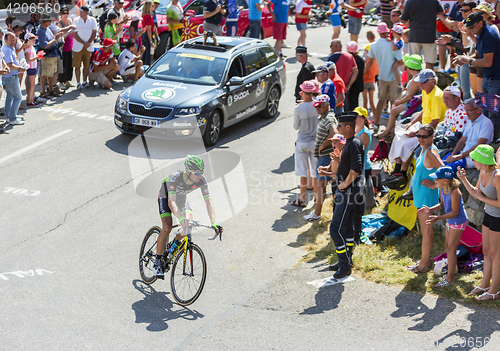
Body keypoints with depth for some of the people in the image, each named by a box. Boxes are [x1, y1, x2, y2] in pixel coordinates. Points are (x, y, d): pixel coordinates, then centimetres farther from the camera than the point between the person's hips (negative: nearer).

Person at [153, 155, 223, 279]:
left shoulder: (201, 181, -28)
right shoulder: (175, 177, -40)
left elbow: (208, 202, -28)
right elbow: (171, 201, -46)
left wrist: (214, 224, -39)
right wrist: (181, 218, -62)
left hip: (181, 198, 4)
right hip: (166, 197, -4)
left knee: (189, 223, -19)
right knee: (167, 228, -21)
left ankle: (174, 245, 11)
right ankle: (157, 263, -10)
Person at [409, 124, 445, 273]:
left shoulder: (431, 152, -21)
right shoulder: (424, 149, 9)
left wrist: (434, 185, -19)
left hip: (427, 196, -10)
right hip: (420, 195, 10)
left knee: (427, 232, 0)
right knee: (425, 231, 18)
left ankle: (423, 265, 7)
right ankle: (426, 260, 28)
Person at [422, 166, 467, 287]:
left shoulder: (454, 192, -30)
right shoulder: (442, 189, -5)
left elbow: (455, 212, -26)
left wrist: (437, 218, -32)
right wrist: (431, 210, -8)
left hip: (458, 222, -9)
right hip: (450, 221, 9)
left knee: (451, 249, -2)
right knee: (448, 246, 15)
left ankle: (449, 278, 9)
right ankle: (451, 274, 29)